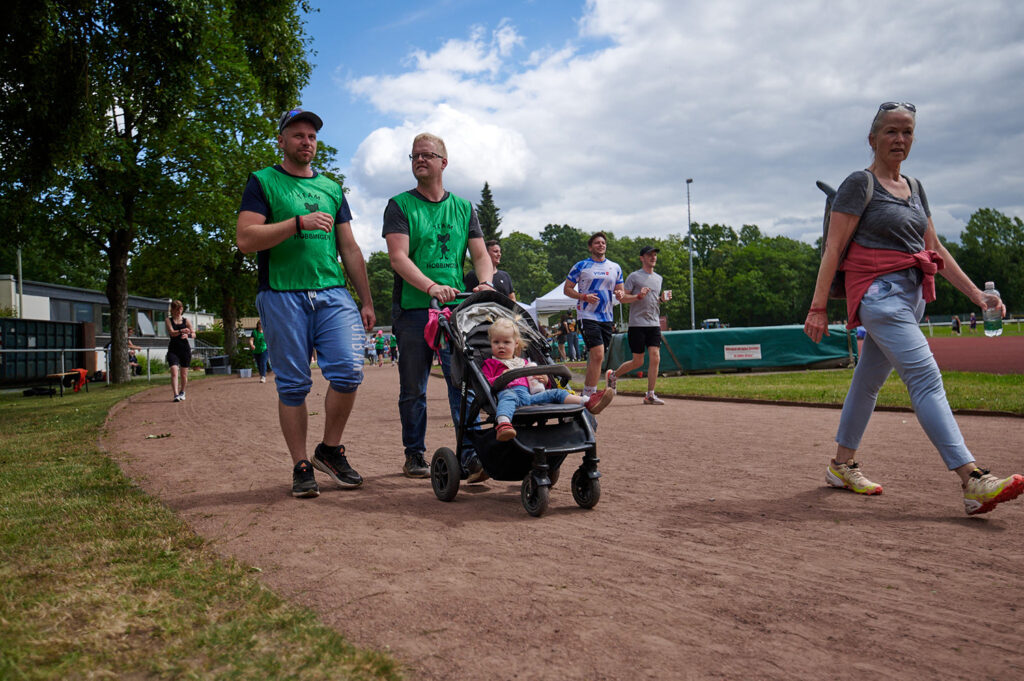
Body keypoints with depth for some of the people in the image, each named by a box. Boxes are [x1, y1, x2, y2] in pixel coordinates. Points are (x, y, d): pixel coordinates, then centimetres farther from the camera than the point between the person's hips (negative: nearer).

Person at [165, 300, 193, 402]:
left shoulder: (186, 320, 8)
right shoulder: (168, 319, 3)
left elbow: (194, 334, 8)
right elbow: (172, 332, -13)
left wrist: (188, 335, -15)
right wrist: (181, 331, -31)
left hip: (185, 349, 2)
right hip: (173, 349, -2)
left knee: (184, 373, 9)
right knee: (174, 371, -17)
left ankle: (182, 392, 32)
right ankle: (176, 395, -22)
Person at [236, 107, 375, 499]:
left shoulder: (332, 188, 21)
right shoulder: (263, 182, 8)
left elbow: (350, 249, 21)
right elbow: (246, 239, -6)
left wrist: (366, 301, 16)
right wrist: (299, 222, -13)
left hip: (333, 293, 3)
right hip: (283, 294, -3)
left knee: (348, 369, -11)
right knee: (293, 385, -1)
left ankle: (330, 450, 8)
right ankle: (301, 467, 9)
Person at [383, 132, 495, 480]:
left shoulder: (463, 208, 15)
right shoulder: (400, 205, 5)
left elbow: (481, 255, 11)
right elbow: (398, 257, -8)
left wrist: (485, 283, -12)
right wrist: (431, 286, -24)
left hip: (457, 308, 2)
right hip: (413, 309, -2)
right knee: (413, 388, 5)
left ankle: (470, 453, -6)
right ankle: (414, 455, 17)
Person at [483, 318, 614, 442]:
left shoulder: (523, 363, 38)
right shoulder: (490, 363, 23)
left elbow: (532, 380, 36)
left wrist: (544, 380, 13)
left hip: (529, 394, 6)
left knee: (556, 392, -10)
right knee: (508, 396, -42)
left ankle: (588, 403, -26)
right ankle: (503, 425, -73)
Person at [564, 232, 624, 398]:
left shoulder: (615, 268, 14)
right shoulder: (581, 266, 1)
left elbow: (619, 290, 20)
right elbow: (567, 289, 2)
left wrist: (619, 294, -5)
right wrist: (584, 297, -15)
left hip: (607, 318, 5)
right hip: (587, 316, -5)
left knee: (596, 358, 9)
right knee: (598, 355, -17)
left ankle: (587, 394, 19)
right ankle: (590, 394, -10)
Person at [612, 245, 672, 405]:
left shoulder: (658, 278, 18)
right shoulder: (634, 276, -2)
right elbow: (622, 298, -5)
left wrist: (662, 299, 7)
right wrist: (639, 296, -19)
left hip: (654, 324, 5)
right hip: (637, 324, -5)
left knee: (655, 358, -6)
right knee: (638, 362, 0)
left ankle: (650, 395, 0)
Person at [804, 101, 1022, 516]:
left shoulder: (914, 188, 18)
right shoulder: (860, 184, -5)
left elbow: (935, 248, 18)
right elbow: (833, 248, -10)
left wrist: (976, 294, 12)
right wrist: (818, 307, -16)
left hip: (911, 295, 8)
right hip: (878, 292, -8)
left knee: (869, 380, 13)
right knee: (926, 379, -17)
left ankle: (842, 465, 24)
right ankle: (972, 482, -21)